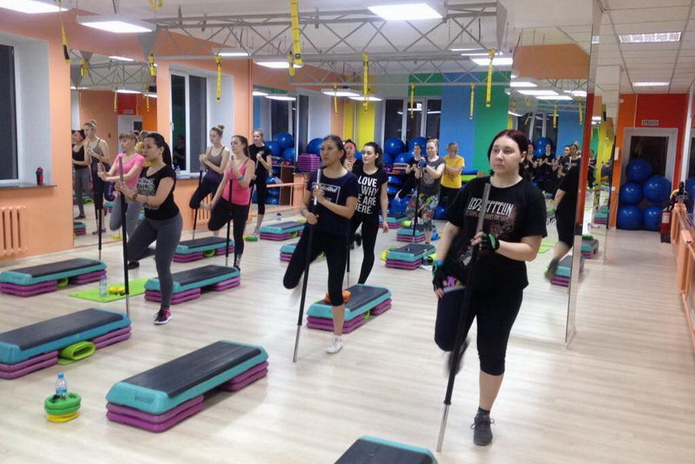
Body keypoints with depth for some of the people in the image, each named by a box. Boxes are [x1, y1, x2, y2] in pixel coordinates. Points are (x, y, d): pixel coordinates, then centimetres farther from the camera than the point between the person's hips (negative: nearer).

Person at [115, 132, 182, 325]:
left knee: (162, 268, -4)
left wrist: (131, 194, -32)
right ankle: (159, 252, 34)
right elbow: (138, 197, 6)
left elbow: (157, 200, -30)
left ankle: (165, 310, 11)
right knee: (131, 254, 5)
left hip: (169, 223, -8)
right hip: (149, 220, 8)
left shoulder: (168, 172, -20)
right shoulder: (144, 171, 4)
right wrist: (123, 190, -13)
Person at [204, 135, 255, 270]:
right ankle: (230, 216, 37)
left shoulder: (249, 163, -11)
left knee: (238, 236, 1)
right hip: (225, 199, 5)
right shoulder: (230, 162, 5)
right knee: (212, 226, 8)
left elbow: (245, 184, -22)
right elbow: (223, 183, 8)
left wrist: (235, 169, -28)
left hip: (240, 203, -5)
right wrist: (214, 200, 4)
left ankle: (237, 265, 14)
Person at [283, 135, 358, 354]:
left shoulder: (349, 179, -9)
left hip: (336, 238, -4)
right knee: (289, 281, 0)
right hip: (313, 233, 4)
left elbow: (349, 212, -15)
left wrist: (324, 200, -21)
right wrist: (306, 213, -13)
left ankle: (338, 337, 18)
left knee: (334, 288, 3)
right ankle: (299, 278, 40)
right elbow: (304, 204, 9)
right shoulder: (316, 175, 5)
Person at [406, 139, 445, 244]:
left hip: (433, 194, -3)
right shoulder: (423, 160, 3)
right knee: (409, 212, -11)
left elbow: (437, 175, -23)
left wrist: (426, 166, -32)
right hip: (421, 191, 3)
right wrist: (419, 168, -22)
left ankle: (427, 243, 12)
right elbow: (417, 176, -2)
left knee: (426, 219, -3)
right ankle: (421, 209, 24)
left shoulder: (441, 161, -6)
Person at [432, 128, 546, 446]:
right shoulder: (473, 188, 1)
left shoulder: (530, 196, -9)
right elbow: (450, 229, 8)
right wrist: (438, 264, -2)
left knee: (492, 354, 9)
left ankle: (483, 416, 30)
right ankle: (460, 346, 39)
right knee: (445, 340, 0)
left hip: (502, 289, -2)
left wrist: (496, 244, -30)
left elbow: (530, 251, -13)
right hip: (460, 277, 2)